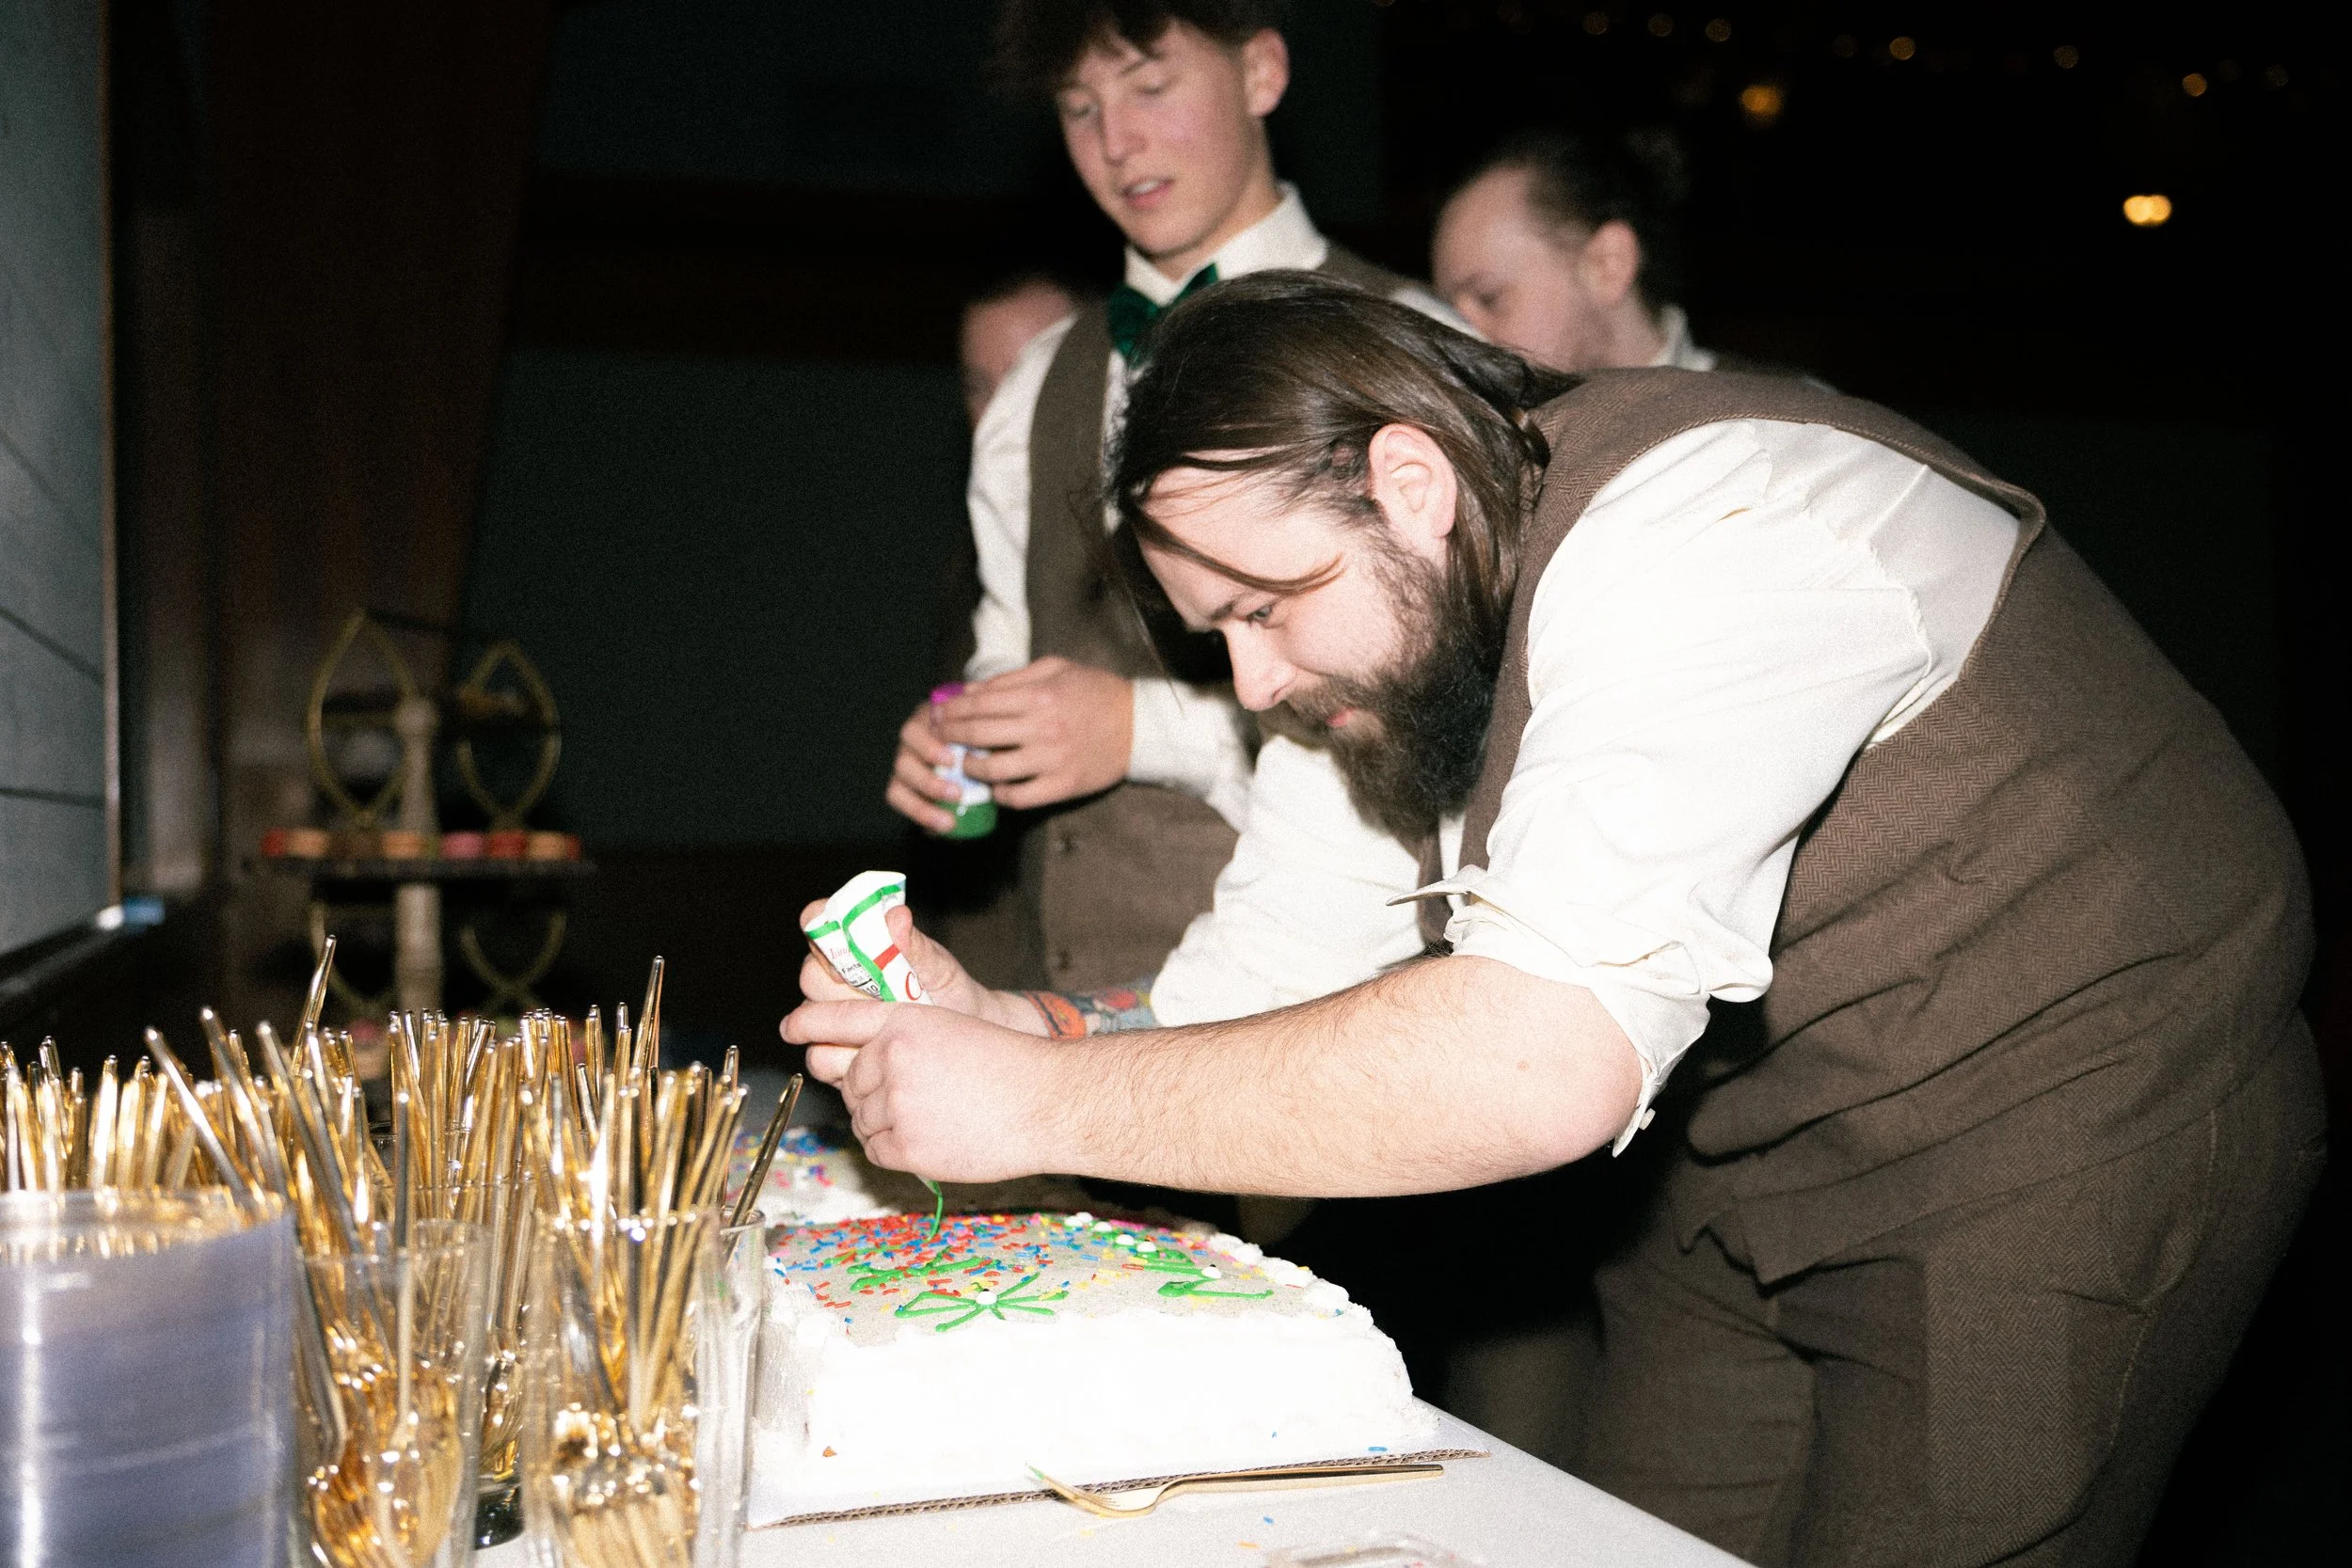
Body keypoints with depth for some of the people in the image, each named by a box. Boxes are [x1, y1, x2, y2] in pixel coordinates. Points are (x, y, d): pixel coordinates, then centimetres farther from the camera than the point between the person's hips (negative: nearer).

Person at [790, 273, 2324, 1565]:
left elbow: (1547, 1060, -39)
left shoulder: (1706, 527, -29)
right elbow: (1284, 984, 3)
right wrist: (992, 1023, -14)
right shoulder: (1415, 616, -1)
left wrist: (1044, 1103, -32)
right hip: (1781, 1132, 8)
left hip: (2073, 1137, -7)